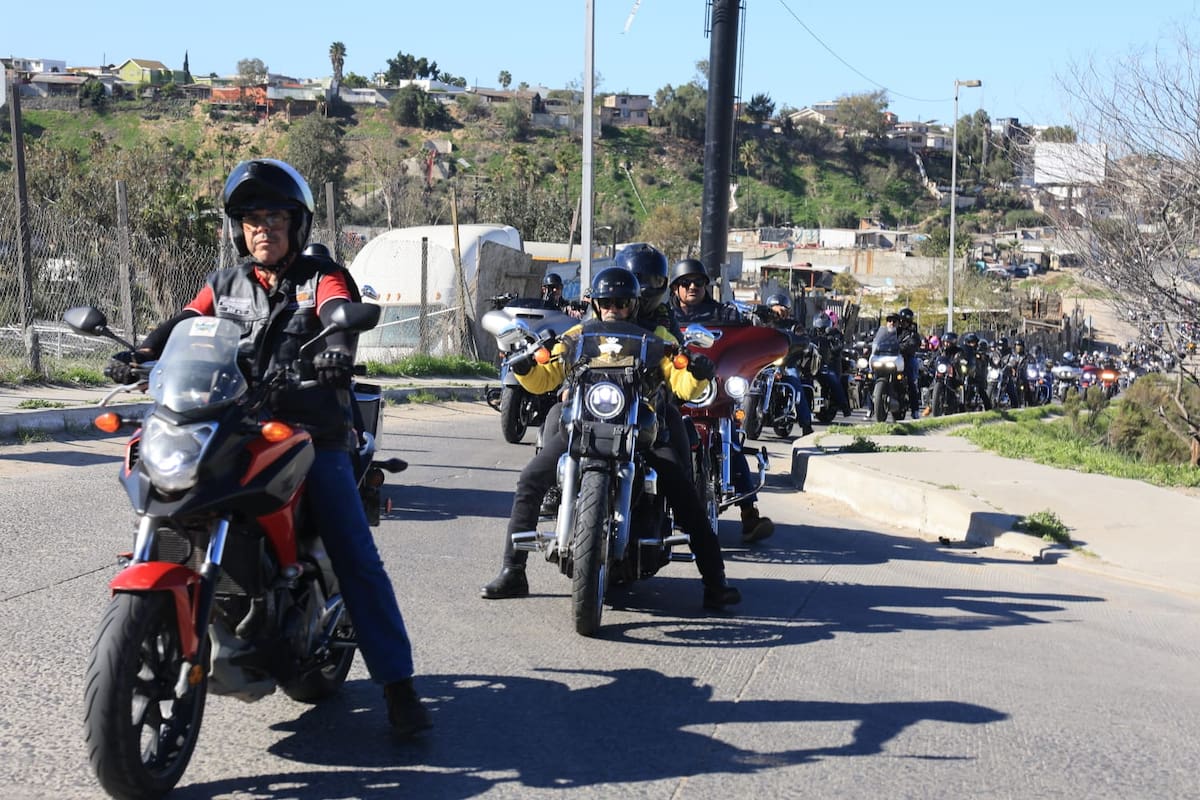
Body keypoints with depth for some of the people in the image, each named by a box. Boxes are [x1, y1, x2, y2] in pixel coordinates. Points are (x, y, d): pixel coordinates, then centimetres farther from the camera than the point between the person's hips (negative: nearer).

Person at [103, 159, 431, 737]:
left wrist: (337, 349, -39)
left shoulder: (322, 276, 6)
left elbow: (340, 315, -16)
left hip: (314, 434, -3)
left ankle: (398, 683, -6)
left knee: (356, 558, -9)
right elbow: (183, 324, 4)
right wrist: (140, 353, -18)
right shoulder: (224, 285, 18)